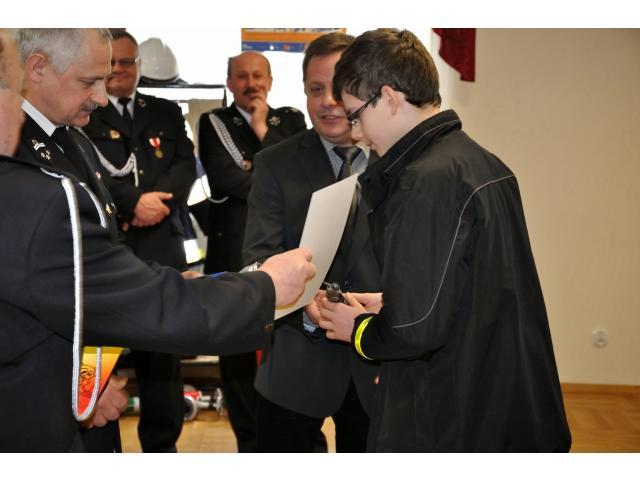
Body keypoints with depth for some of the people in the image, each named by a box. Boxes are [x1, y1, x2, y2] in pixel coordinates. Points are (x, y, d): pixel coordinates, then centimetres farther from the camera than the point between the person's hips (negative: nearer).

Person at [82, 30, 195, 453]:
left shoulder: (167, 113, 16)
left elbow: (186, 165, 6)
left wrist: (159, 200, -12)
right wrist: (134, 202, -18)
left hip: (161, 247, 3)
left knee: (163, 351, 7)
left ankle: (162, 443, 18)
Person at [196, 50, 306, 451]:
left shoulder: (291, 121, 11)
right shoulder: (214, 123, 4)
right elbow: (223, 179, -11)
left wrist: (263, 130, -6)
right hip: (234, 252, -1)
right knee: (238, 351, 6)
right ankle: (249, 441, 18)